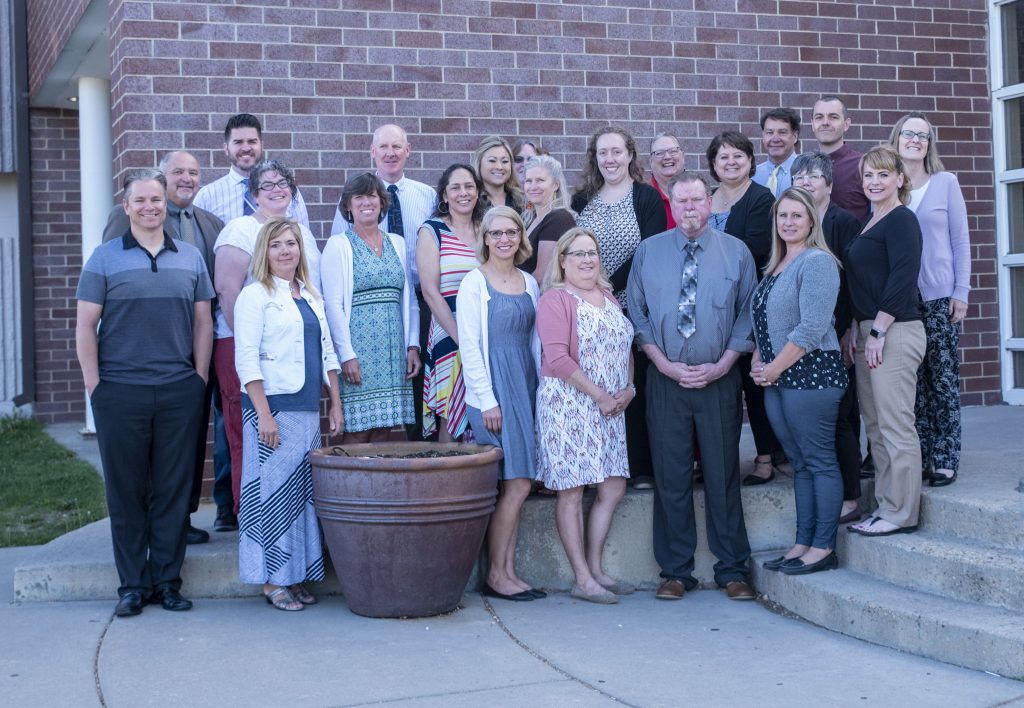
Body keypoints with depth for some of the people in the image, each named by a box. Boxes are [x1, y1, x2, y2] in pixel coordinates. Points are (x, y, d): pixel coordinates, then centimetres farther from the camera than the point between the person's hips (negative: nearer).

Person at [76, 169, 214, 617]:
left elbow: (203, 324, 11)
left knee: (173, 490, 5)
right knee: (126, 491, 4)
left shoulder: (191, 258, 10)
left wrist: (199, 380, 3)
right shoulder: (104, 259, 2)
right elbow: (85, 327, 1)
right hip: (120, 392, -2)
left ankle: (168, 581, 16)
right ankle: (132, 585, 14)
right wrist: (95, 386, -5)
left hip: (179, 392, 2)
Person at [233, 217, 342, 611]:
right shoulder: (255, 296, -4)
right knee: (272, 492, -4)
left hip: (308, 409, 7)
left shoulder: (312, 297, 17)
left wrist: (335, 405, 13)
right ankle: (273, 581, 4)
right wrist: (263, 414, -17)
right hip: (273, 405, -7)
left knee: (303, 493, 8)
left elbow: (326, 355, 20)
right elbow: (246, 360, -10)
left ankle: (298, 577, 16)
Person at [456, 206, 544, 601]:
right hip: (493, 388, -6)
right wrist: (487, 400, -12)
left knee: (516, 484, 5)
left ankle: (507, 572, 12)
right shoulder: (475, 283, -4)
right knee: (517, 483, -9)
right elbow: (469, 346, -8)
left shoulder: (529, 283, 13)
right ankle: (495, 574, 1)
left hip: (526, 386, 6)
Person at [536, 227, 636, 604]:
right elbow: (558, 358, -17)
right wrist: (599, 395, -16)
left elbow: (626, 348, 20)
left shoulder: (609, 298, 16)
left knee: (614, 487, 7)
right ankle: (582, 579, 1)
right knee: (571, 490, -3)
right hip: (568, 403, -8)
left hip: (610, 407, 8)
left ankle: (595, 569, 17)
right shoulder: (556, 300, -8)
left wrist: (629, 387, 2)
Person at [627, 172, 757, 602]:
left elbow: (748, 315, 3)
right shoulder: (648, 252, 6)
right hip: (665, 378, 1)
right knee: (671, 477, 3)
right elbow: (637, 315, 5)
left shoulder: (736, 252, 4)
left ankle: (733, 571, 12)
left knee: (723, 474, 3)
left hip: (719, 378, -1)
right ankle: (675, 572, 13)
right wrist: (665, 364, -6)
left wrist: (720, 366, -7)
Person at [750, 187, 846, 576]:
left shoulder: (817, 261, -10)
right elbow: (763, 325, 21)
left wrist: (774, 369, -12)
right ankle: (803, 543, 18)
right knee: (799, 463, 12)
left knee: (819, 460, -3)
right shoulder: (775, 267, 17)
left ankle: (823, 547, 3)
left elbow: (811, 328, -18)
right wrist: (758, 363, 5)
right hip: (776, 379, 9)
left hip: (811, 373, -9)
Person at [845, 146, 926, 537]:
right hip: (868, 333, 10)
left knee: (895, 425, -5)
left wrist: (878, 331, -18)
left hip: (894, 333, -10)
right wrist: (858, 332, 12)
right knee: (876, 426, 12)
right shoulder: (870, 224, 18)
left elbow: (902, 279, -17)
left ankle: (901, 513, 2)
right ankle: (885, 506, 19)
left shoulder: (901, 220, -9)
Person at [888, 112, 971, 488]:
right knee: (911, 380, 4)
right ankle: (918, 456, 13)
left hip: (939, 296, -1)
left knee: (943, 379, 0)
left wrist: (961, 292, -3)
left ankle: (944, 459, 7)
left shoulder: (945, 182, 2)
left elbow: (960, 240, 3)